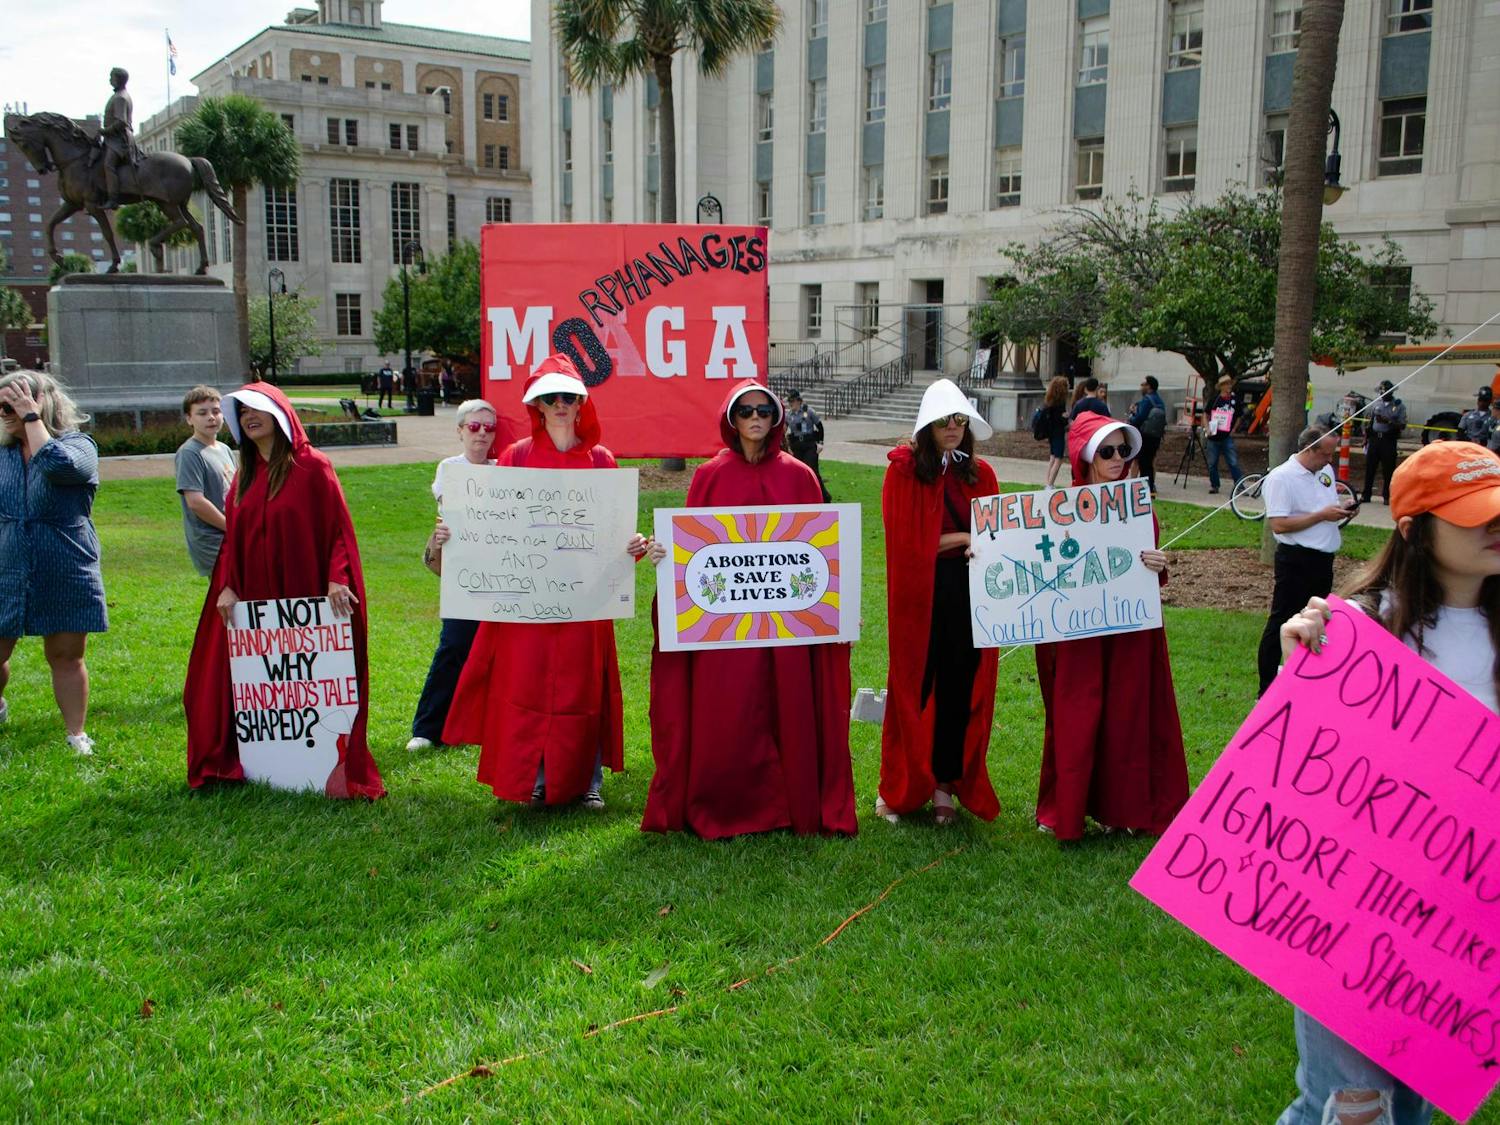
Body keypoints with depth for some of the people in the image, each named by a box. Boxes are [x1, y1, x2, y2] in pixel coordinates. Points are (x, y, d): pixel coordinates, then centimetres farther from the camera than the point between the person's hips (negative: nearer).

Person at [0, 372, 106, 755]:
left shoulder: (78, 445, -6)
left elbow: (57, 465, -29)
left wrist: (31, 417, -20)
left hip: (66, 578, -3)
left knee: (66, 656, 6)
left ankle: (76, 735, 17)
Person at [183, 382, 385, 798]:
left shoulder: (311, 467, -4)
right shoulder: (245, 475, 13)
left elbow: (338, 527, -9)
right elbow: (232, 538, 14)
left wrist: (336, 579, -21)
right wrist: (227, 587, 1)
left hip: (307, 597, -5)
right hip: (255, 600, 6)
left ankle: (332, 768, 8)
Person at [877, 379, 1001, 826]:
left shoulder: (979, 474, 8)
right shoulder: (904, 471, -4)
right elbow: (906, 542, -10)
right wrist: (966, 537, -7)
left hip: (968, 592, 4)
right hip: (919, 593, -3)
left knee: (961, 688, 5)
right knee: (914, 687, 2)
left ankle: (946, 785, 17)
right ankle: (897, 788, 15)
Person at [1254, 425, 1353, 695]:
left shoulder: (1325, 471, 10)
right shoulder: (1281, 477, -15)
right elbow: (1279, 524, -23)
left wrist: (1341, 512, 1)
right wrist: (1322, 515, -22)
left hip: (1323, 559, 9)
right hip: (1296, 560, -9)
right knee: (1281, 623, -3)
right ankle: (1267, 689, 2)